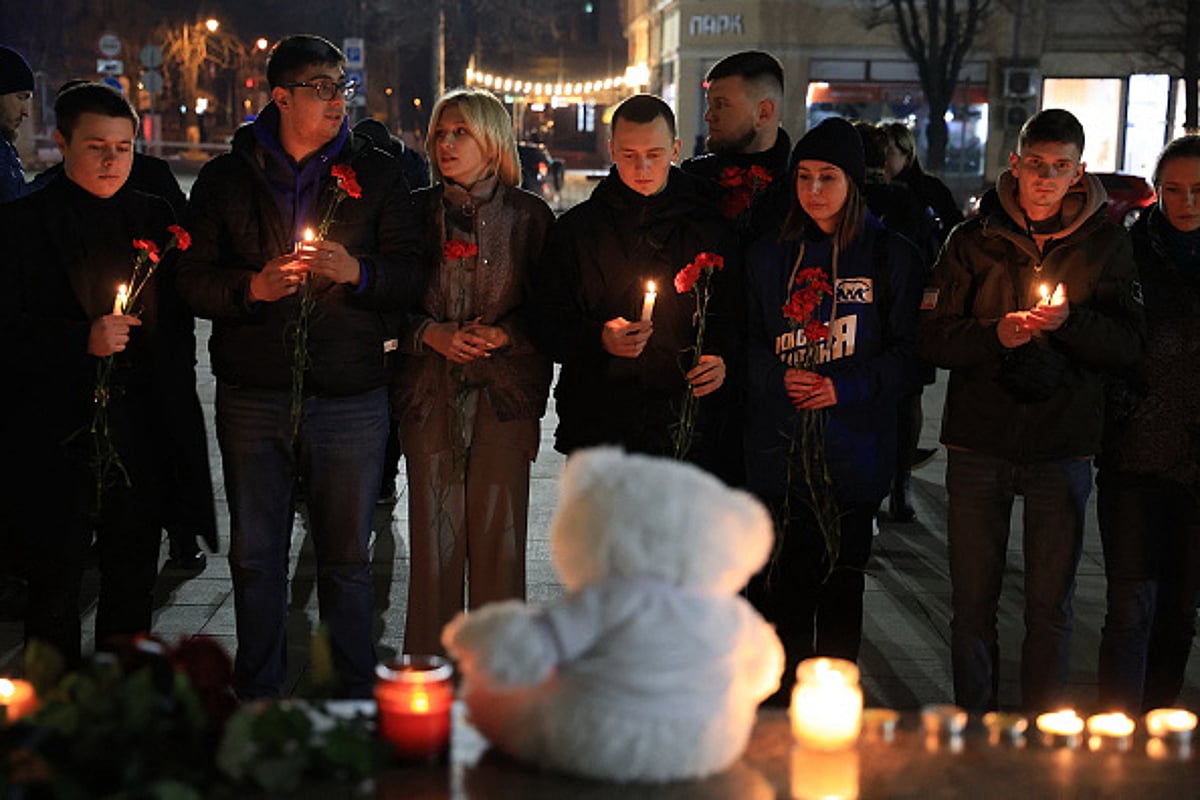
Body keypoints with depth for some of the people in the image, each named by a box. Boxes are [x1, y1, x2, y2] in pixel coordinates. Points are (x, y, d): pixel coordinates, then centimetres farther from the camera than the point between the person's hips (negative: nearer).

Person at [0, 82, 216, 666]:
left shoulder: (155, 217, 11)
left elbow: (180, 320, 16)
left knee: (133, 584, 12)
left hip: (144, 433, 4)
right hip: (60, 436, -4)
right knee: (55, 584, 3)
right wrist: (82, 340, -20)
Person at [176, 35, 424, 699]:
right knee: (255, 557, 9)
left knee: (347, 560, 7)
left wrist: (355, 270, -18)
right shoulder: (226, 178, 7)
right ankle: (258, 699, 23)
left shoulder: (374, 174, 7)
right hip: (253, 398, 1)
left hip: (351, 398, -1)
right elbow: (193, 281, 4)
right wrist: (253, 287, -15)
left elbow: (411, 275, 2)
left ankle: (355, 696, 20)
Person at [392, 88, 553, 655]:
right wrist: (431, 334, -8)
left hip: (504, 394, -1)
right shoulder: (418, 211, 8)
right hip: (431, 395, 1)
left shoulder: (528, 215, 4)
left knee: (500, 538, 0)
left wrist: (504, 334, -12)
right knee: (433, 538, 2)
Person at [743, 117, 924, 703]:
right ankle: (785, 709, 14)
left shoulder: (893, 257, 2)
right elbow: (747, 343, 11)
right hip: (778, 445, 2)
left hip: (854, 450, -2)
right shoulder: (770, 256, 11)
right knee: (783, 584, 1)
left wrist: (847, 387, -15)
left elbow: (907, 351, -1)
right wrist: (780, 378, -9)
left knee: (841, 584, 5)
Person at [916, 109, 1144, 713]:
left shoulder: (1105, 243, 4)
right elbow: (930, 336, -3)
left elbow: (1128, 343, -2)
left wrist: (1070, 321, -19)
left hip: (1062, 443, 0)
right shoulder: (974, 238, 3)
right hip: (978, 442, 0)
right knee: (972, 605, 8)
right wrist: (994, 333, -19)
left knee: (1050, 609, 6)